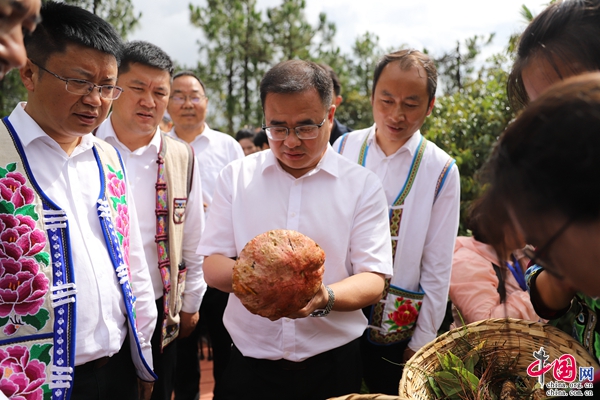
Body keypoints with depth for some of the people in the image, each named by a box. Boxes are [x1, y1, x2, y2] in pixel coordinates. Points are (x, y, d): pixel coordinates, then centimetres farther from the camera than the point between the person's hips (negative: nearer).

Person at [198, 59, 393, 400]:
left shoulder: (363, 185, -4)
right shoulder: (236, 176, 1)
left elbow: (373, 280, -8)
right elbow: (211, 266, -1)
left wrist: (323, 297, -28)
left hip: (332, 365, 0)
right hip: (250, 362, 1)